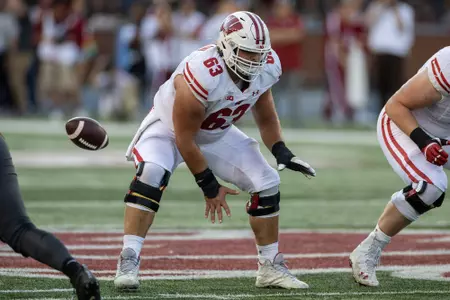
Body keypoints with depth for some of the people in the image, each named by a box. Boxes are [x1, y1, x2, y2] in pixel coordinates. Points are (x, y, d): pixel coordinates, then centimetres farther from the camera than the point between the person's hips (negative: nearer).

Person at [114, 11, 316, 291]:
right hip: (169, 128, -6)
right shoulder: (202, 75, -38)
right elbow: (184, 139, -27)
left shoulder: (266, 67, -18)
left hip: (216, 134, 6)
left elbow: (266, 115, 5)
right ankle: (129, 261, -30)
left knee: (266, 183, -2)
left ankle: (271, 267, 12)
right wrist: (209, 186, -19)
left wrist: (281, 152, -11)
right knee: (151, 174, -34)